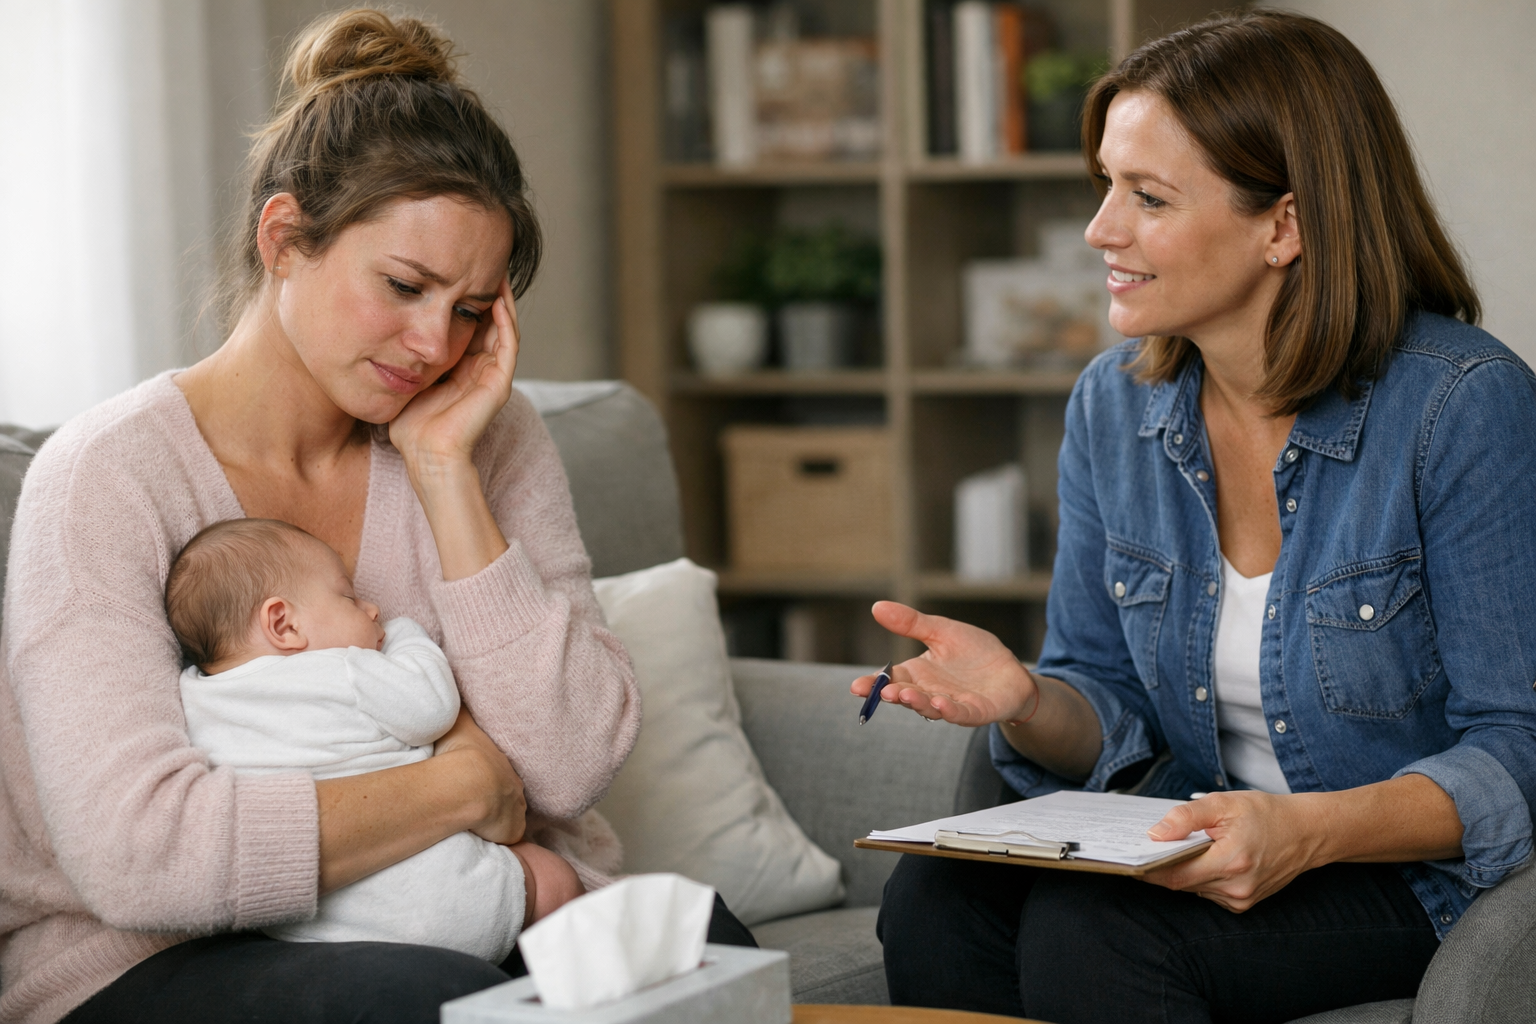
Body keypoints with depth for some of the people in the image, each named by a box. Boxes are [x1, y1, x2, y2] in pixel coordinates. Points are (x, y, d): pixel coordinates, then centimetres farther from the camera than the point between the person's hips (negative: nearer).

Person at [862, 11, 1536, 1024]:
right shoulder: (1112, 405, 3)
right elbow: (1114, 716, 9)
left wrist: (1311, 831, -31)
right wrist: (1026, 701, -15)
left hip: (1421, 871, -5)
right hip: (1206, 854, 5)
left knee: (1088, 930, -30)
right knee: (938, 900, -24)